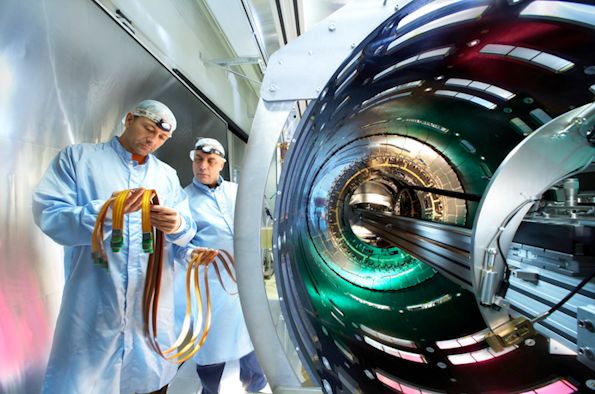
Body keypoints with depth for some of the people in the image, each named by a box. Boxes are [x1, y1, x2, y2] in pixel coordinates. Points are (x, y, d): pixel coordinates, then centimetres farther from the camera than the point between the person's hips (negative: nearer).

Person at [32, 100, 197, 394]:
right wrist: (107, 211, -25)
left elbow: (188, 231, 4)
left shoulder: (168, 175, 12)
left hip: (154, 303, 3)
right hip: (93, 305, -3)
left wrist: (176, 225, -20)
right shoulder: (77, 158, 4)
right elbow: (47, 214, -8)